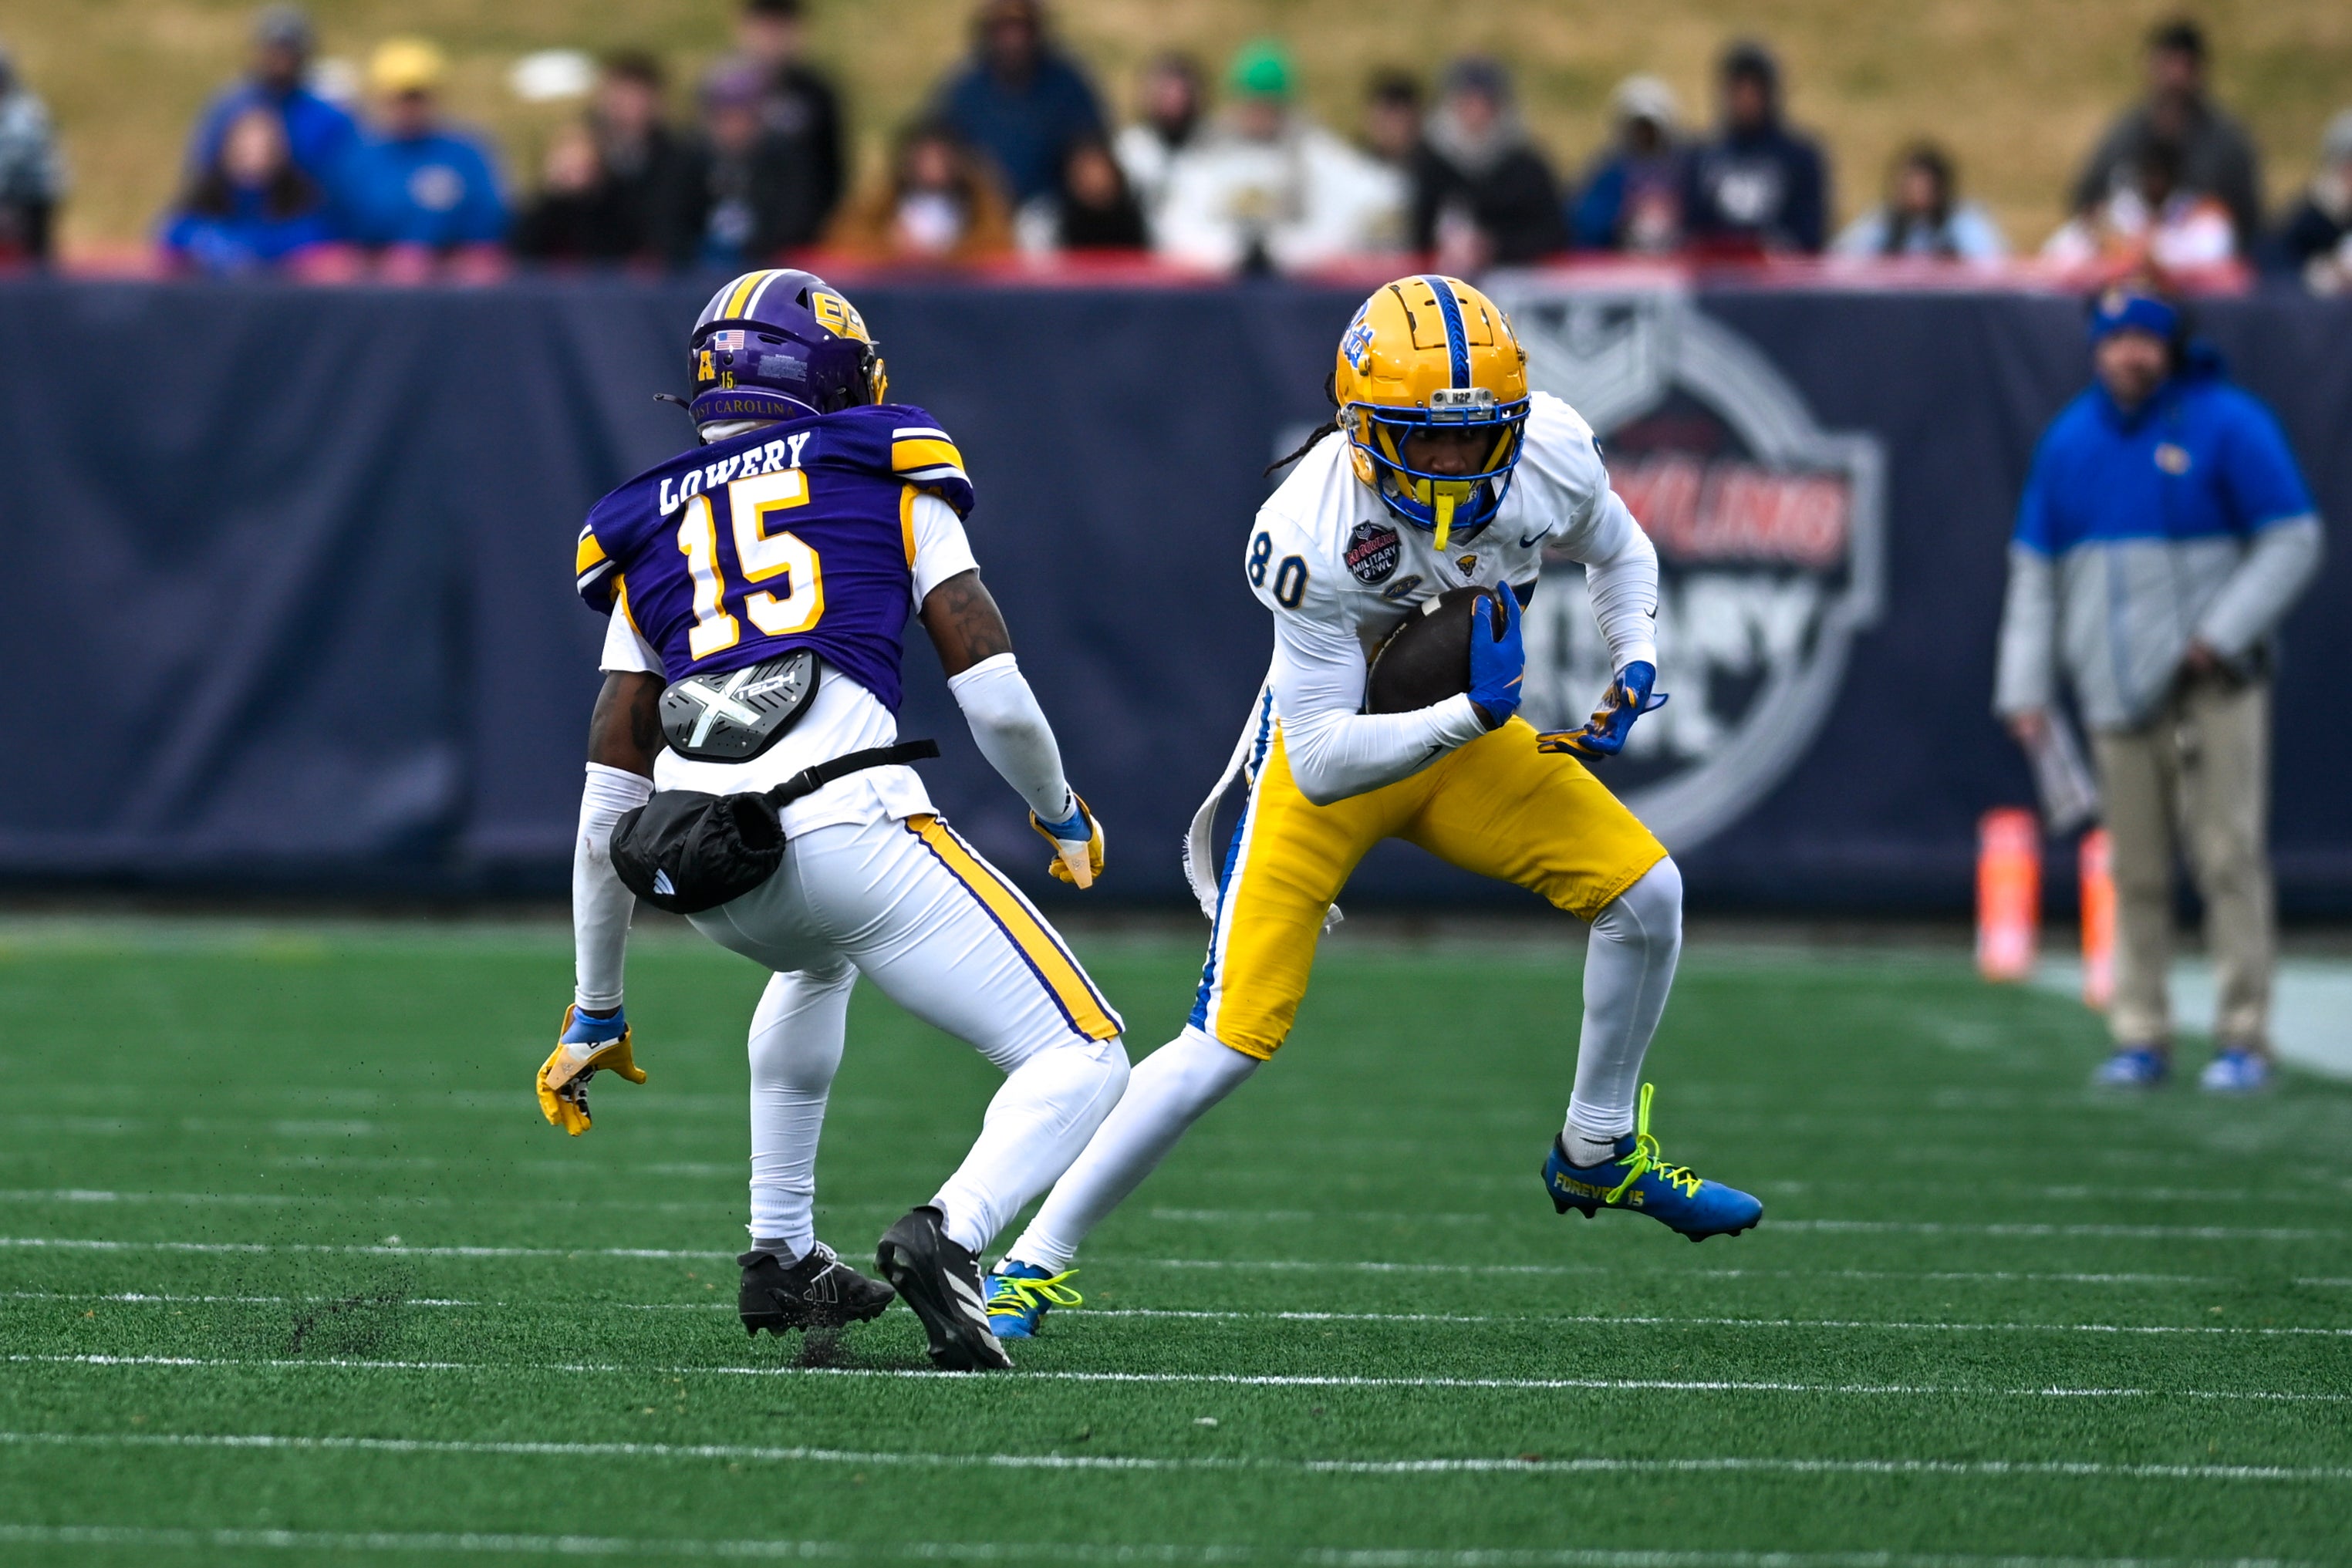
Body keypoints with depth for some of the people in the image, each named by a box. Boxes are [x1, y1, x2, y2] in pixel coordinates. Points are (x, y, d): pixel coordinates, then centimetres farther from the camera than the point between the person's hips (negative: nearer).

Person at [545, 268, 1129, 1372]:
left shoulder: (648, 529, 25)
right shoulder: (882, 475, 17)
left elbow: (609, 800, 22)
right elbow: (991, 690, 8)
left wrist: (595, 1012, 29)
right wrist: (1062, 815, 28)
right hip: (846, 819, -5)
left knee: (817, 963, 40)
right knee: (1082, 1062, 4)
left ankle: (782, 1258, 36)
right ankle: (951, 1233, -23)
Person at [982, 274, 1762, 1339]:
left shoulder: (1550, 454, -20)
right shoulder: (1311, 535, -35)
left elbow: (1617, 552, 6)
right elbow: (1321, 762, -34)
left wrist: (1635, 671, -12)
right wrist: (1471, 714, -44)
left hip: (1465, 733, 5)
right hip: (1332, 751, -5)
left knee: (1644, 891, -9)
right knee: (1230, 1044, -15)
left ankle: (1598, 1155, 15)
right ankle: (1035, 1262, -2)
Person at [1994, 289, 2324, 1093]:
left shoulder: (2229, 425, -3)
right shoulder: (2069, 440, 11)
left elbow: (2292, 543, -4)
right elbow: (2034, 569, 16)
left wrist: (2220, 636, -14)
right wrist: (2026, 687, 9)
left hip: (2212, 687, -4)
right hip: (2115, 689, 4)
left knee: (2228, 857, -9)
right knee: (2136, 871, 2)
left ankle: (2244, 1038, -7)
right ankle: (2141, 1039, 7)